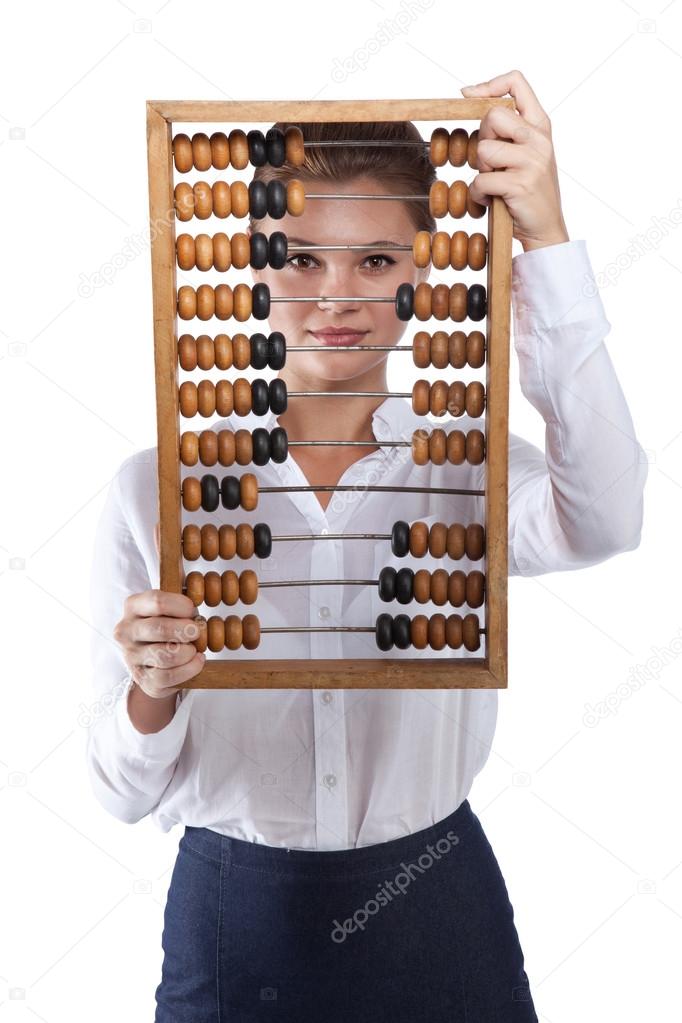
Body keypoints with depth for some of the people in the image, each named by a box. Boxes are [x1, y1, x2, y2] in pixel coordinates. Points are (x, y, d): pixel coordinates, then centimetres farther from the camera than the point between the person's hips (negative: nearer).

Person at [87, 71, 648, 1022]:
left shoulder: (464, 461, -8)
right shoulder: (154, 488, -10)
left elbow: (601, 524, -32)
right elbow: (127, 794, -6)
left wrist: (546, 237, -34)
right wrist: (150, 695, -28)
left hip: (435, 907, 1)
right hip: (238, 916, 0)